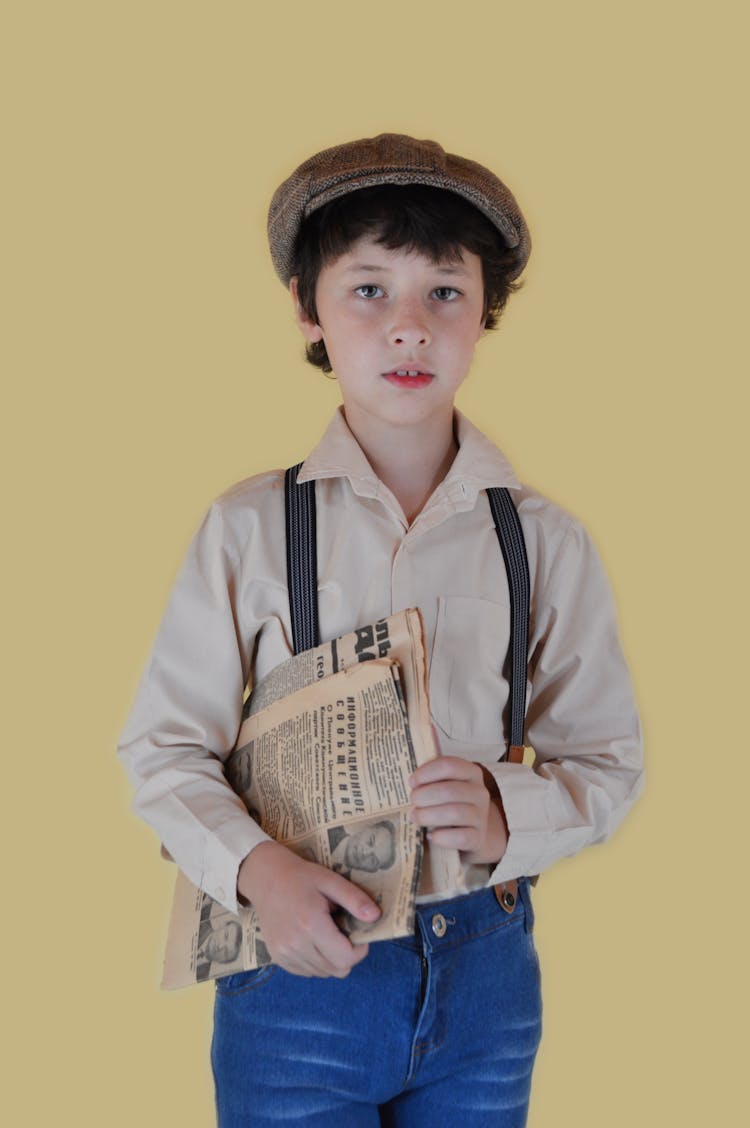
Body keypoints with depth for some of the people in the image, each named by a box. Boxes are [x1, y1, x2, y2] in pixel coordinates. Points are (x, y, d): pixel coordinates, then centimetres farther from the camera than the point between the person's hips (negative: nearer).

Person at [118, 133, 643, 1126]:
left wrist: (507, 815, -17)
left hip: (485, 969, 2)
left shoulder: (548, 545, -1)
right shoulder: (249, 529, -6)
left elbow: (609, 762, 3)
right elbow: (164, 748, -3)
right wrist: (257, 868, -21)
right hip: (297, 967, -2)